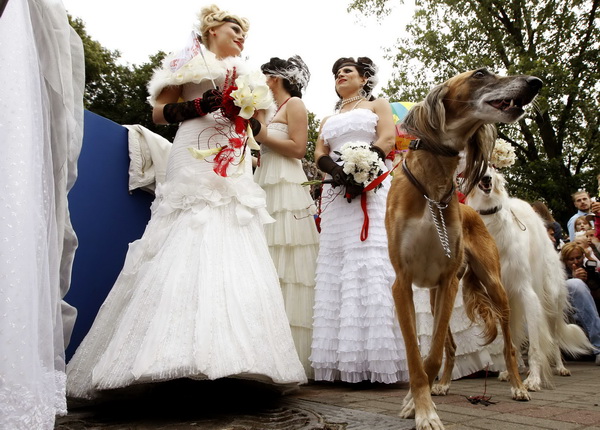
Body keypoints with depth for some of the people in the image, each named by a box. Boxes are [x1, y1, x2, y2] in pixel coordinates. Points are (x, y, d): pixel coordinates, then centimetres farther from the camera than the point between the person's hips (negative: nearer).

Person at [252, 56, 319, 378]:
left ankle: (292, 354, -8)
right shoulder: (272, 111, 27)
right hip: (265, 188, 8)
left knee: (286, 268, -11)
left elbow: (298, 148, -9)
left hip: (286, 189, -8)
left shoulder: (294, 104, 4)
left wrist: (262, 136, -5)